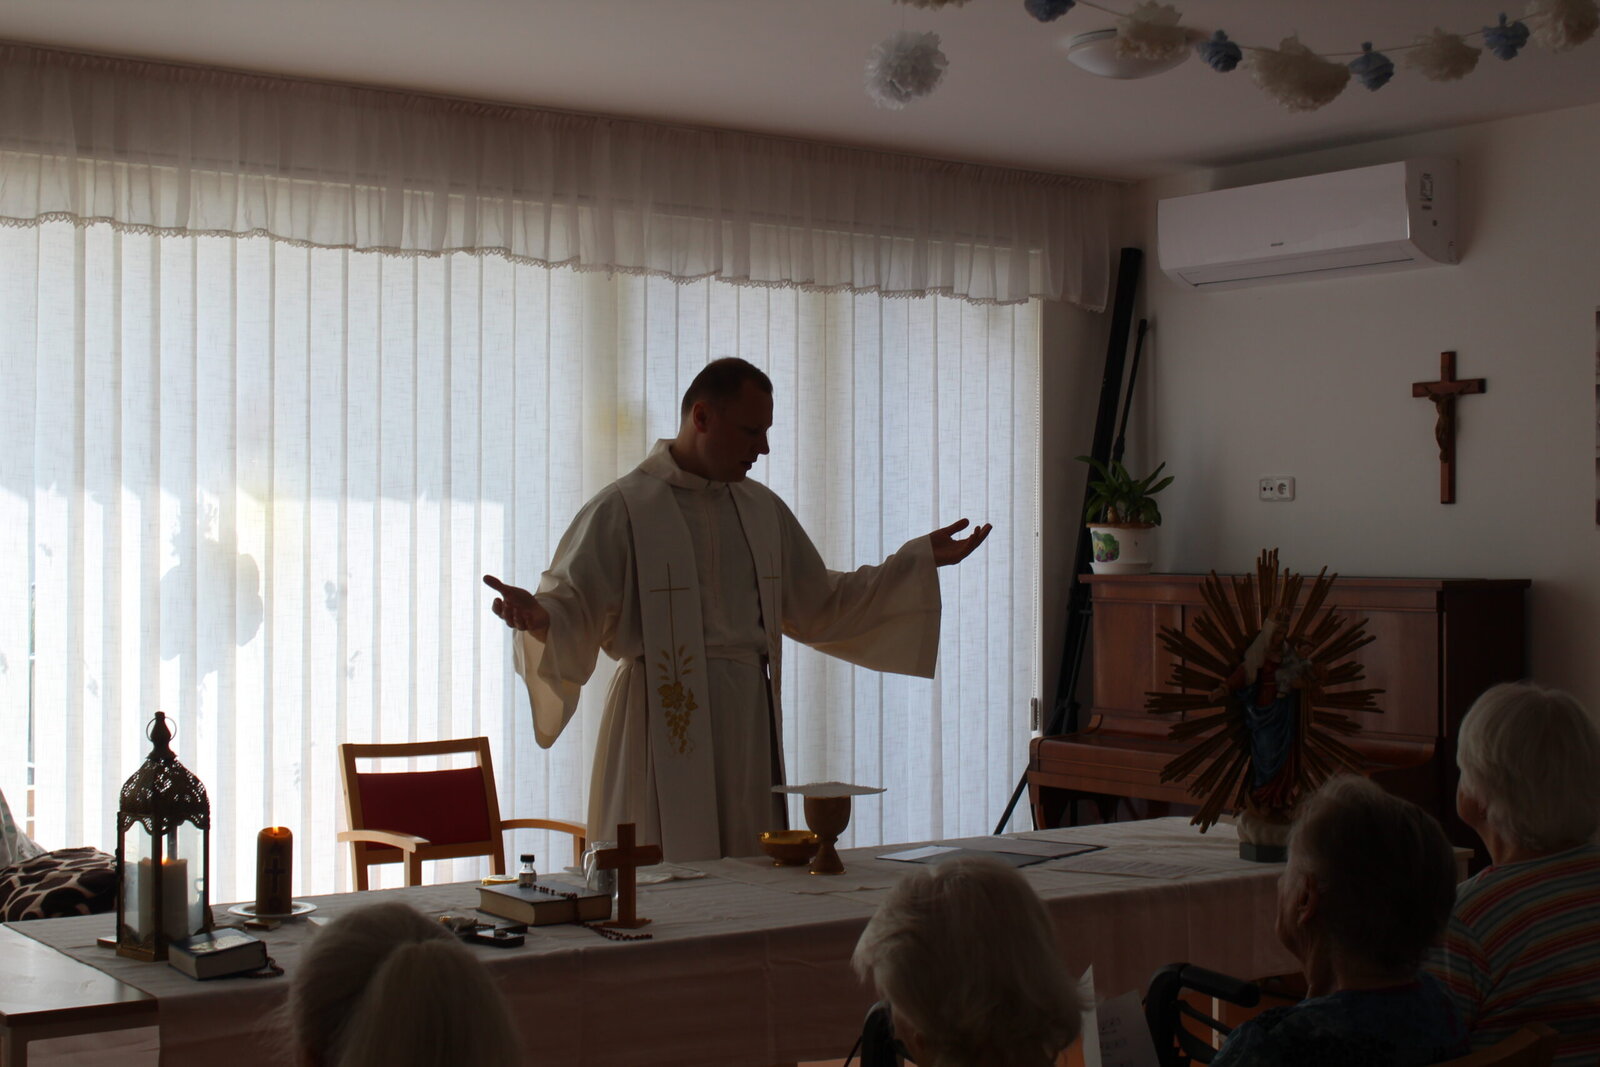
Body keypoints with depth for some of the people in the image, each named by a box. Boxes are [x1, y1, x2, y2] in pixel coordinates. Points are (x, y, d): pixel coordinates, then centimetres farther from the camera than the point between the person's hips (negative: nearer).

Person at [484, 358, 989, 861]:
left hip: (749, 726, 5)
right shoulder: (623, 509, -4)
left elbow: (820, 606, 20)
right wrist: (538, 619, -32)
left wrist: (922, 559, 17)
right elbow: (572, 612, -8)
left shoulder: (762, 509, 14)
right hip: (663, 730, -5)